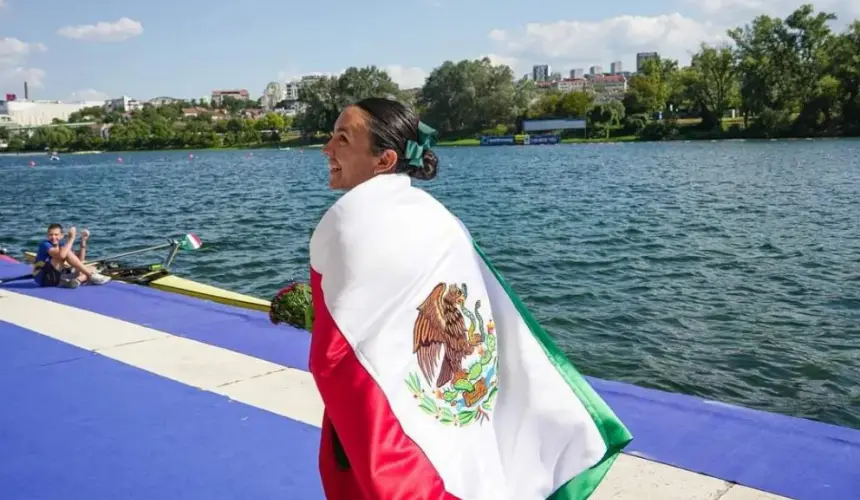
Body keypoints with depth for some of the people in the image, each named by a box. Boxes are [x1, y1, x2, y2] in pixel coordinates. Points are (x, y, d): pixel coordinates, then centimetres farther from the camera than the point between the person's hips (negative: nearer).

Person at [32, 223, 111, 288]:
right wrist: (71, 238, -21)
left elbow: (80, 261, 7)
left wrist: (83, 242, -1)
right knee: (65, 252, -26)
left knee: (92, 268, 2)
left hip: (58, 277, 8)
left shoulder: (62, 245, 12)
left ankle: (76, 280, -30)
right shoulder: (45, 245, -10)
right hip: (44, 278, -8)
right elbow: (61, 255, -31)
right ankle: (91, 276, -22)